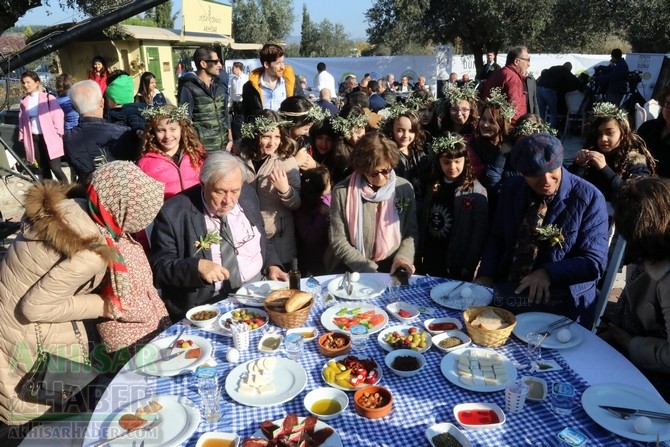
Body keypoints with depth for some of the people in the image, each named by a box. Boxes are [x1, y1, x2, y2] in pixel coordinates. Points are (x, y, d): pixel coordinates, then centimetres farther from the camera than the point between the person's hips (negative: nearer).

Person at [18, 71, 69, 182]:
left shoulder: (48, 98, -5)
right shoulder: (24, 102, 10)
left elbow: (58, 116, -7)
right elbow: (22, 121, 13)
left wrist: (58, 134, -12)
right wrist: (23, 137, 8)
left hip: (49, 138, -5)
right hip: (34, 138, 5)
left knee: (55, 168, -9)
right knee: (43, 169, 12)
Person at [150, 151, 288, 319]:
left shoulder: (248, 195, 4)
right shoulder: (174, 212, -11)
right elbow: (159, 267, -9)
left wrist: (271, 265, -1)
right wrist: (197, 266, -26)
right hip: (207, 303, -4)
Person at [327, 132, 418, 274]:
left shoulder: (404, 188, 3)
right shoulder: (342, 191, -6)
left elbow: (411, 232, 9)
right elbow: (338, 241, -5)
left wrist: (403, 256, -9)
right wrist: (368, 269, -13)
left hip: (392, 269, 2)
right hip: (351, 271, -1)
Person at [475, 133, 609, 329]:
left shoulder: (589, 197, -10)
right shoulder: (511, 189, 3)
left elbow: (595, 261, -10)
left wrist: (549, 273, -25)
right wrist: (486, 275, -4)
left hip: (561, 304, -4)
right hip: (506, 292, 5)